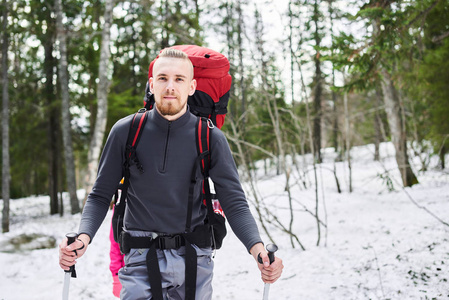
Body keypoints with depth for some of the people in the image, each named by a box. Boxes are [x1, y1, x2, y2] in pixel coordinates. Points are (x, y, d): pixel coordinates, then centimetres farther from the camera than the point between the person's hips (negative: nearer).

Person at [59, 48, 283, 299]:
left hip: (194, 260, 1)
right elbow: (101, 196, 1)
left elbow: (235, 203, -6)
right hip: (141, 259, -1)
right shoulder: (126, 132, -3)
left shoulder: (210, 139, -4)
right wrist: (83, 237, -18)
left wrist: (258, 248, -24)